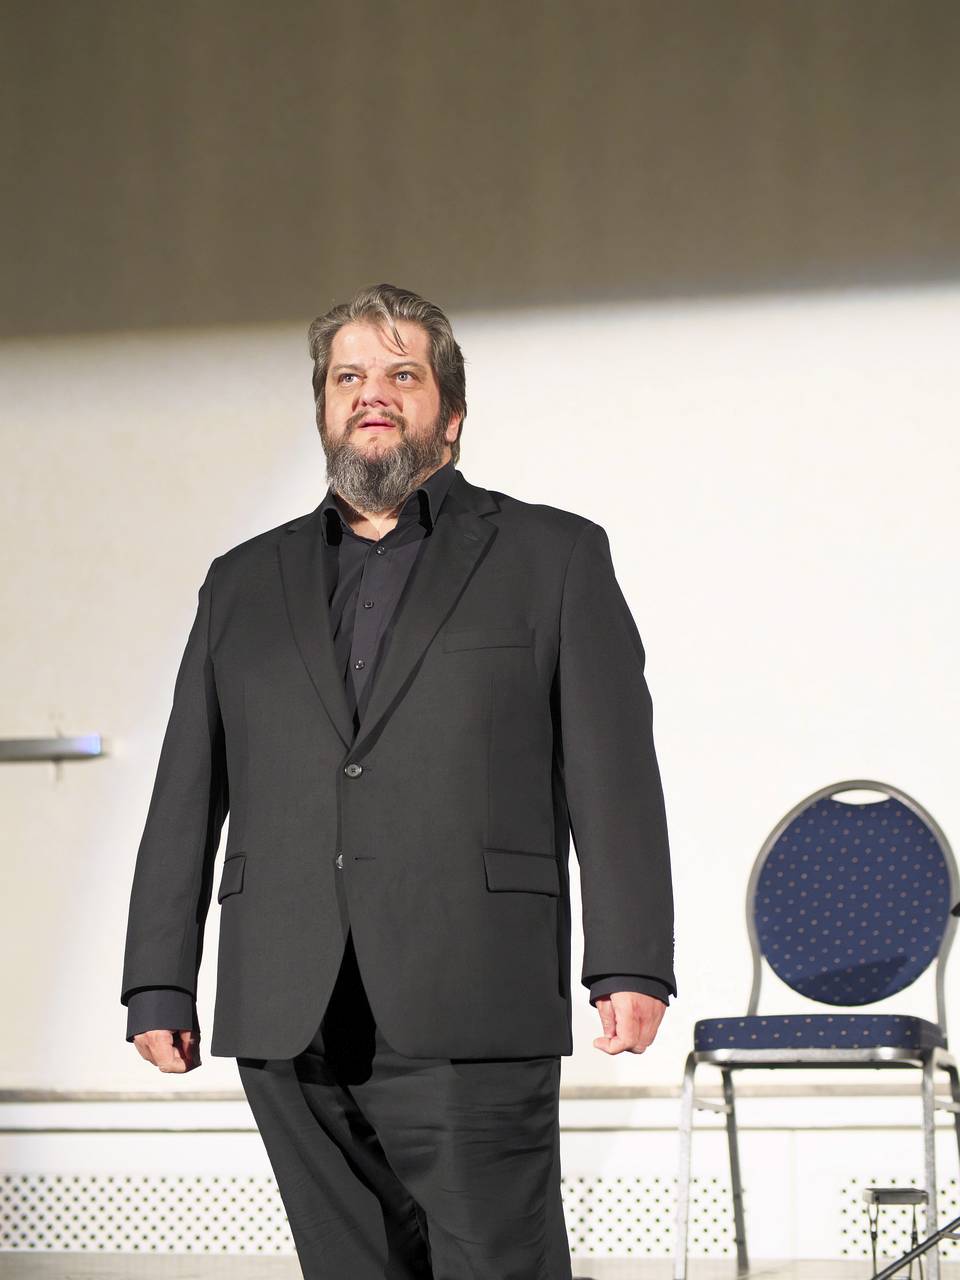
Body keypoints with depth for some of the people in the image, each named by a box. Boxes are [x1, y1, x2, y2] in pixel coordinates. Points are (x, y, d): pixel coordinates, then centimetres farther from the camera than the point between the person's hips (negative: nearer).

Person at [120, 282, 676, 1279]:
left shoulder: (552, 558, 10)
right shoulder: (245, 586, 19)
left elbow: (615, 776, 2)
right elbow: (186, 800, 16)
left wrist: (630, 966, -8)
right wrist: (158, 985, 7)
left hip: (469, 1016, -3)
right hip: (289, 1029, 4)